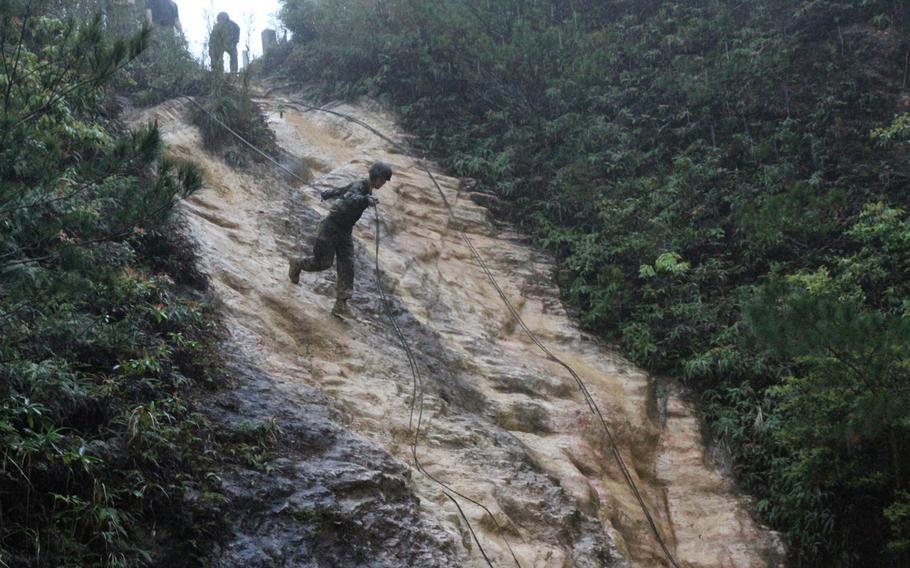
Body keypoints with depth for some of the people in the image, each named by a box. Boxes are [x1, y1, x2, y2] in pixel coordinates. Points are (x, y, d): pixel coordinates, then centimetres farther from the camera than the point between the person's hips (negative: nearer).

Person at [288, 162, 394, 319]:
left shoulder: (368, 190, 8)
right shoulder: (358, 186, -20)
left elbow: (341, 190, 24)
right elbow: (351, 197, -46)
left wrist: (327, 194, 39)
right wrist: (365, 200, -64)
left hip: (345, 232, 8)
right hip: (331, 227, -8)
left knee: (347, 265, -5)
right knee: (323, 263, -2)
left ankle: (341, 304, -8)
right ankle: (297, 264, 30)